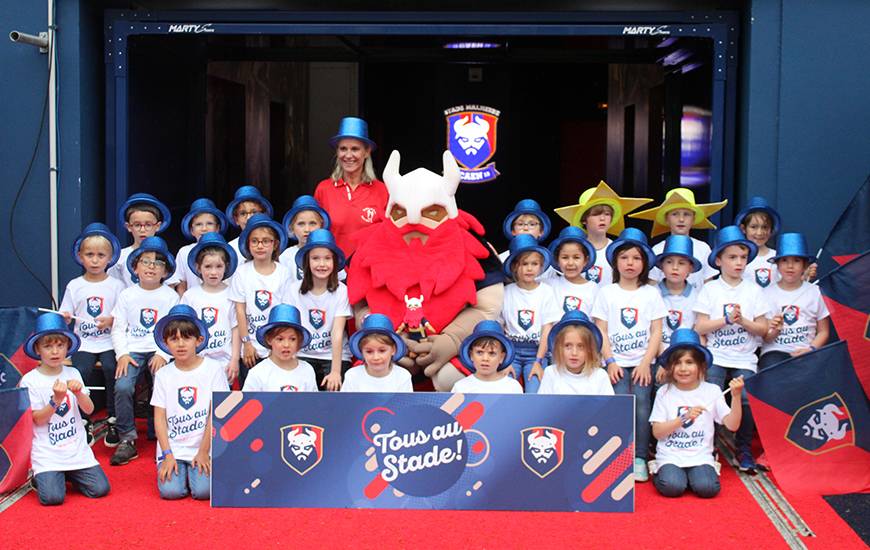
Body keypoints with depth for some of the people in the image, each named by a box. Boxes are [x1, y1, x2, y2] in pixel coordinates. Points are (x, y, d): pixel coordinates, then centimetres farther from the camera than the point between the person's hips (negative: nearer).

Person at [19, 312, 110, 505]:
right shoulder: (30, 380, -5)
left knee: (100, 489, -10)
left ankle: (68, 475, 18)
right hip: (46, 453, -3)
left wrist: (78, 392, -19)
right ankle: (40, 477, 14)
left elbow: (89, 409, 1)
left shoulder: (72, 374, 5)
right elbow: (37, 419, -7)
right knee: (52, 497, -20)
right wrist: (56, 400, -23)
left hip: (77, 449, 3)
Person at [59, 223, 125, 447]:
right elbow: (64, 317, 9)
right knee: (80, 371, -25)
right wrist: (64, 318, -14)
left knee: (112, 369, -27)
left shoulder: (116, 285, 4)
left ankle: (113, 421, -11)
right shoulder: (74, 286, 8)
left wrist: (112, 320, -16)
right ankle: (84, 422, -9)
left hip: (109, 342, -1)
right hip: (83, 343, 1)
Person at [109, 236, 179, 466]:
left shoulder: (171, 296, 4)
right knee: (122, 387, -23)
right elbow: (118, 328, 7)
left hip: (160, 352, -1)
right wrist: (122, 354, -8)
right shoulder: (127, 295, 9)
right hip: (133, 351, 1)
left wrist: (163, 355, -14)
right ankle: (127, 439, -11)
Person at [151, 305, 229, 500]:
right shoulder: (163, 375, 5)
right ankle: (179, 469, 15)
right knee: (170, 491, -18)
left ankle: (199, 466, 12)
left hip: (203, 447, -2)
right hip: (172, 447, 2)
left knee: (203, 490, -20)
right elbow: (160, 418, 3)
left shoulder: (213, 369, -2)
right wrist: (167, 455, -7)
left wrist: (204, 452, -7)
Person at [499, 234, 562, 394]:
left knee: (534, 393, -20)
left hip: (536, 351, -1)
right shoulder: (507, 292, 3)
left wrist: (538, 361, -8)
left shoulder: (546, 291, 2)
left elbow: (547, 331, -1)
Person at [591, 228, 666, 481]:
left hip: (642, 362, 1)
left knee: (641, 404, -11)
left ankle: (640, 458, -1)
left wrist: (646, 363, -6)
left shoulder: (651, 293, 7)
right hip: (617, 362, 0)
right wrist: (610, 361, -7)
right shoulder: (607, 292, 5)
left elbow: (656, 331, 3)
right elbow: (601, 330, 2)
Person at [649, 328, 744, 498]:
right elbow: (657, 432, -3)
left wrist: (736, 396, -17)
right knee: (672, 487, -28)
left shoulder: (712, 391, 2)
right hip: (670, 456, -1)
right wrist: (684, 417, -16)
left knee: (707, 487, -27)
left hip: (701, 456, 1)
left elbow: (732, 425, -4)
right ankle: (661, 473, 6)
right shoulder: (665, 392, 1)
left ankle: (693, 474, 6)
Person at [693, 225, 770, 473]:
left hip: (744, 359, 1)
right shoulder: (710, 289, 4)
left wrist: (743, 321, -11)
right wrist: (726, 319, -13)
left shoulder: (754, 290, 8)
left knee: (747, 400, -14)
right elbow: (700, 327, -3)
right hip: (715, 357, -1)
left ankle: (744, 450, 5)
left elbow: (763, 329, 5)